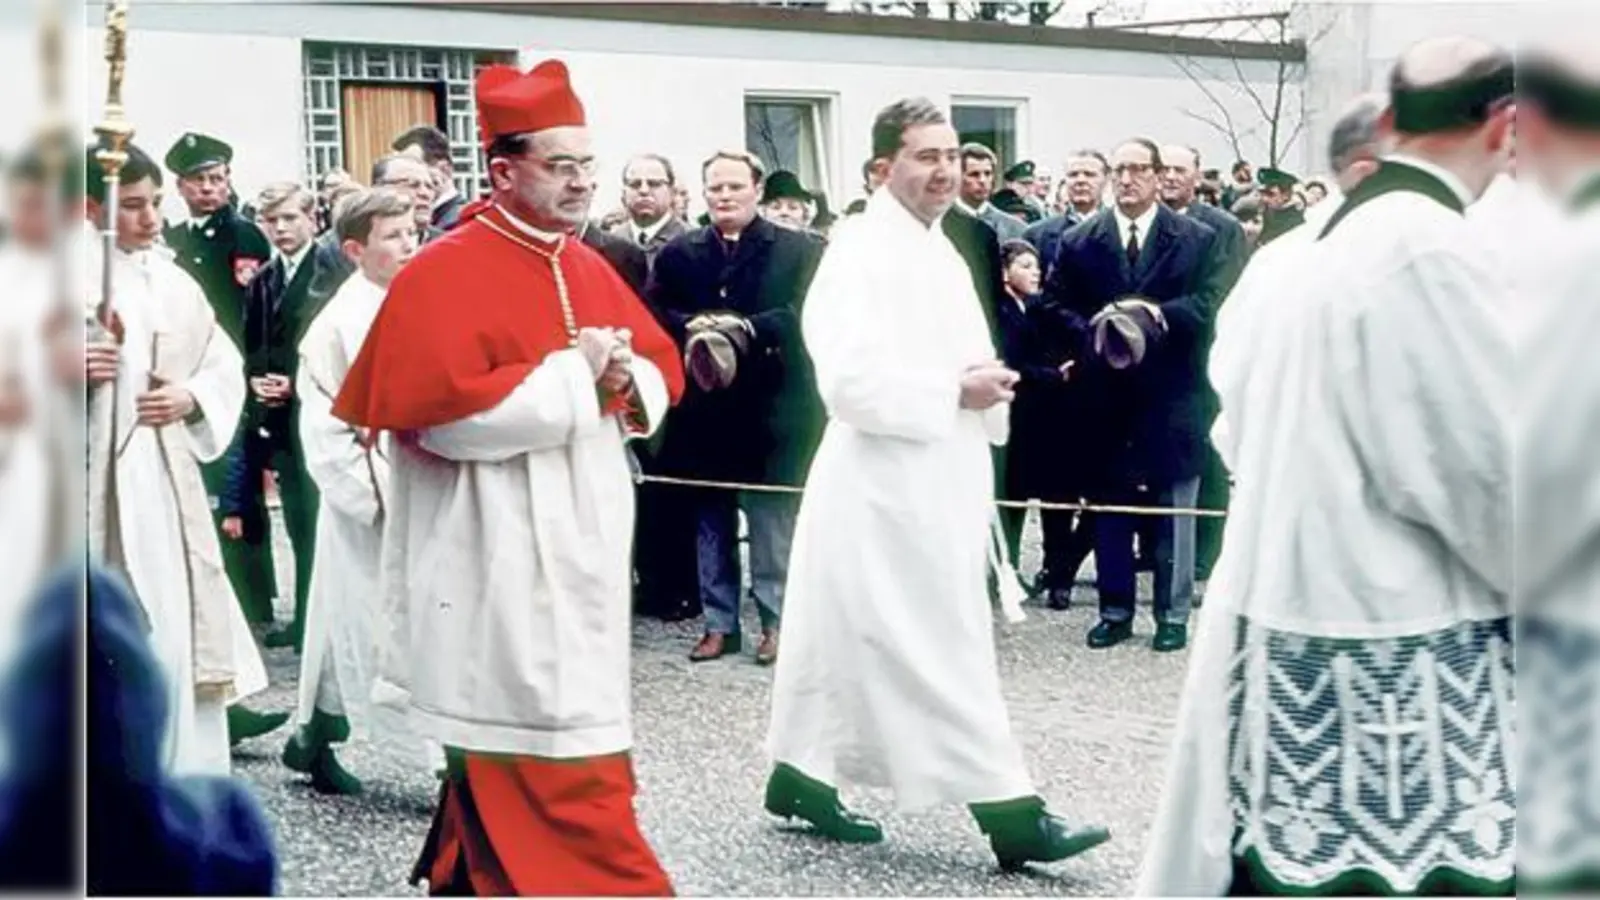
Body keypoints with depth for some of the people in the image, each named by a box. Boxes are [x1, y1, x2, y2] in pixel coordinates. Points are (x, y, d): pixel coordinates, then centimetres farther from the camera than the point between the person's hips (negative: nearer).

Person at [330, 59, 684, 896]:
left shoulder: (588, 268, 13)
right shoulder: (444, 274, -11)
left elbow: (661, 365, 21)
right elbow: (446, 414, -21)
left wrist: (628, 378, -3)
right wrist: (572, 374, -16)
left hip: (579, 539, 8)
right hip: (499, 556, -8)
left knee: (506, 753, 16)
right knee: (552, 766, -7)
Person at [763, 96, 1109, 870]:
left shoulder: (940, 252, 14)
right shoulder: (861, 254, -15)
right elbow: (852, 381, -24)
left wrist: (987, 383, 1)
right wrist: (956, 392, -18)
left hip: (935, 481, 9)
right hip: (888, 488, -9)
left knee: (847, 640, 17)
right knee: (942, 652, -6)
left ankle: (800, 774, 28)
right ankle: (1008, 810, -3)